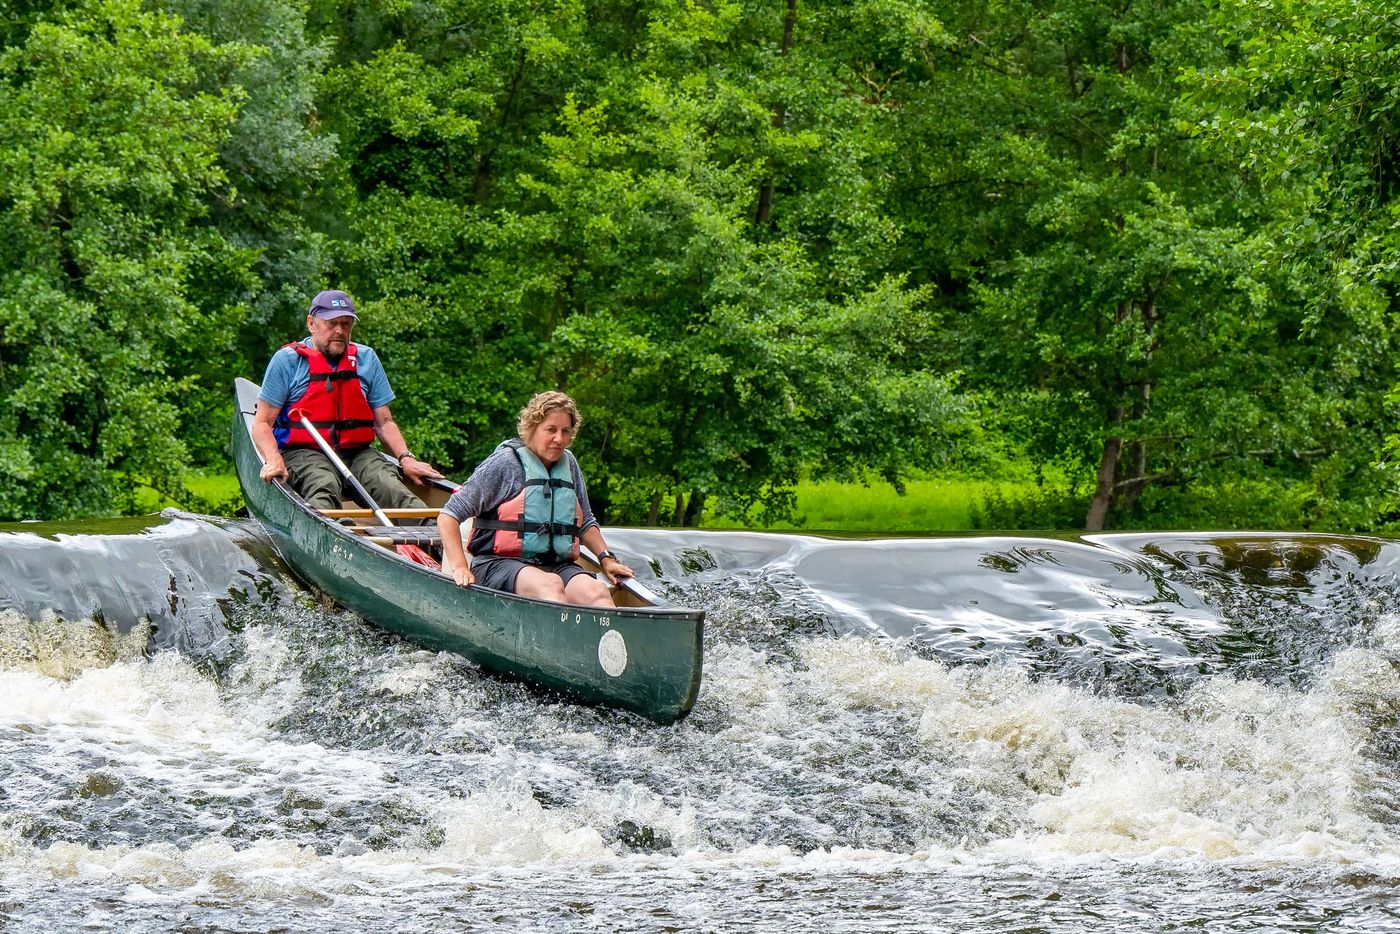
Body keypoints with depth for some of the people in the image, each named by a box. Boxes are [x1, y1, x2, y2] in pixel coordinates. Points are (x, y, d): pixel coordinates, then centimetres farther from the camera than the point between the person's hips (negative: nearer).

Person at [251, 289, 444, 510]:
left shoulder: (367, 359, 16)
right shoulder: (288, 360, 4)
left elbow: (384, 422, 18)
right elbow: (262, 423, 3)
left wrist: (406, 459, 0)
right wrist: (274, 460, -17)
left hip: (357, 454, 3)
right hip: (303, 452, -3)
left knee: (390, 485, -29)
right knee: (324, 487, -38)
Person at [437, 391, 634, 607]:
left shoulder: (568, 464, 17)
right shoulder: (506, 462, 0)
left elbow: (585, 522, 31)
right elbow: (448, 516, -2)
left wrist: (606, 558, 15)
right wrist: (459, 568, -13)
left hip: (556, 566, 5)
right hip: (499, 564, -5)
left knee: (597, 591, -29)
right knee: (551, 585, -38)